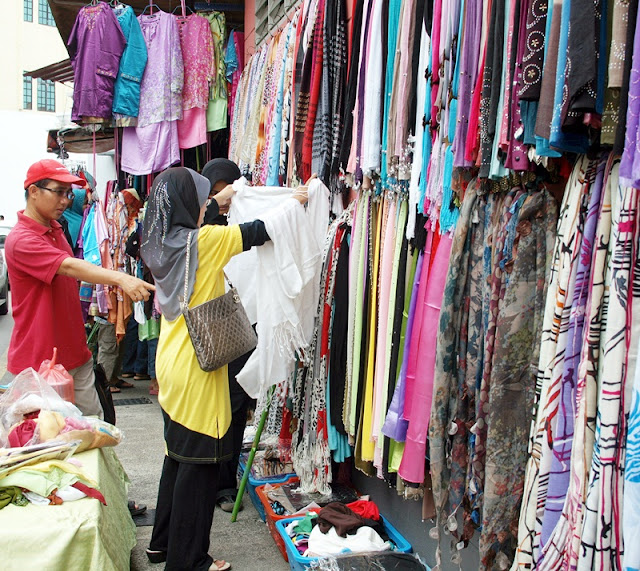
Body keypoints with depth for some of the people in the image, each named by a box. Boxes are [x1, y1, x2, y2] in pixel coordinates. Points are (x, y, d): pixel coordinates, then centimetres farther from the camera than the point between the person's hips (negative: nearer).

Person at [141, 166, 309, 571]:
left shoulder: (164, 242, 5)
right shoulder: (203, 241, -17)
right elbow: (258, 231, -9)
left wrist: (217, 202, 39)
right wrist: (297, 201, 6)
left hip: (172, 363, 9)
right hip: (196, 368, -9)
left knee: (179, 453, 20)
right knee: (199, 459, 2)